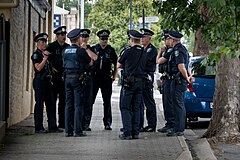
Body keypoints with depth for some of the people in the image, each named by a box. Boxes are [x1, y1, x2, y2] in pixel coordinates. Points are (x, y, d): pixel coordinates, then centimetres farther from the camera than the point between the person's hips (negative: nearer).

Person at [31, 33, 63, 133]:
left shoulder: (46, 53, 18)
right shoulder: (36, 54, -6)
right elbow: (38, 68, -18)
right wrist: (45, 57, -18)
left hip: (47, 80, 8)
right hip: (39, 81, -8)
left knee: (51, 103, 6)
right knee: (39, 103, -4)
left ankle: (52, 126, 8)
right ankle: (38, 127, 0)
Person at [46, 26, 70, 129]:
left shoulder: (68, 47, 12)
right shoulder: (51, 46, -1)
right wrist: (51, 68, -7)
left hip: (65, 77, 4)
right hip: (54, 77, -4)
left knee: (63, 101, 6)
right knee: (52, 100, -2)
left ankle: (62, 123, 12)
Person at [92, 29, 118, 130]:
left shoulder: (111, 50, 7)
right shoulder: (93, 49, 4)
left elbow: (116, 64, 13)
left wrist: (114, 77, 6)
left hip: (106, 78, 0)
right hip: (94, 77, 0)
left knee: (107, 101, 2)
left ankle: (107, 123, 7)